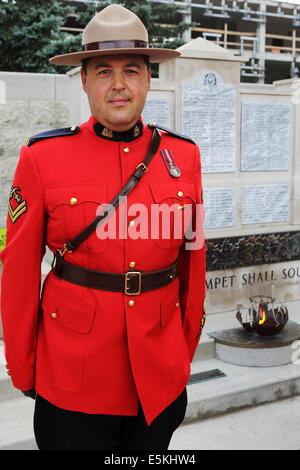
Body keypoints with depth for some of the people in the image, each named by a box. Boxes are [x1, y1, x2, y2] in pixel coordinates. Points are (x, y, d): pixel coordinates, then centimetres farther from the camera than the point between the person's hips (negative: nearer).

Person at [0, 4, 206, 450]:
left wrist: (186, 350, 11)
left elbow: (193, 262, 6)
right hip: (72, 376, -2)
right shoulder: (42, 158, -9)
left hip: (161, 377, 3)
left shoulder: (184, 155, -1)